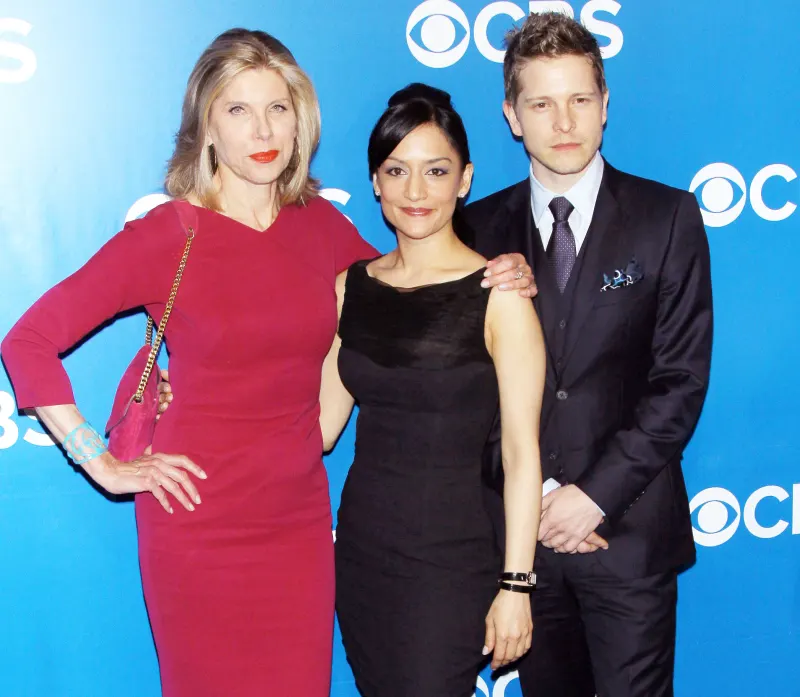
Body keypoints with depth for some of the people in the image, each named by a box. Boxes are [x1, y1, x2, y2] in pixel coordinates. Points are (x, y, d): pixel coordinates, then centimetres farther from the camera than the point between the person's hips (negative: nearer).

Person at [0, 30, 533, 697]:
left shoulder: (321, 225, 2)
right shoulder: (166, 235, -10)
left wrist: (495, 278, 2)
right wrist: (102, 463, -9)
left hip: (299, 521, 4)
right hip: (200, 532, -3)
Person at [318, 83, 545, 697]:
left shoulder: (498, 295, -11)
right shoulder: (352, 286, 4)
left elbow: (522, 455, -11)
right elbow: (322, 424, 5)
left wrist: (515, 586, -12)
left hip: (451, 559, -5)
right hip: (361, 548, 5)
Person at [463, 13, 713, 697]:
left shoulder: (667, 217, -2)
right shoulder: (482, 225, 3)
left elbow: (681, 377, -6)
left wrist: (597, 494, -13)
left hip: (629, 530, -2)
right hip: (519, 526, 2)